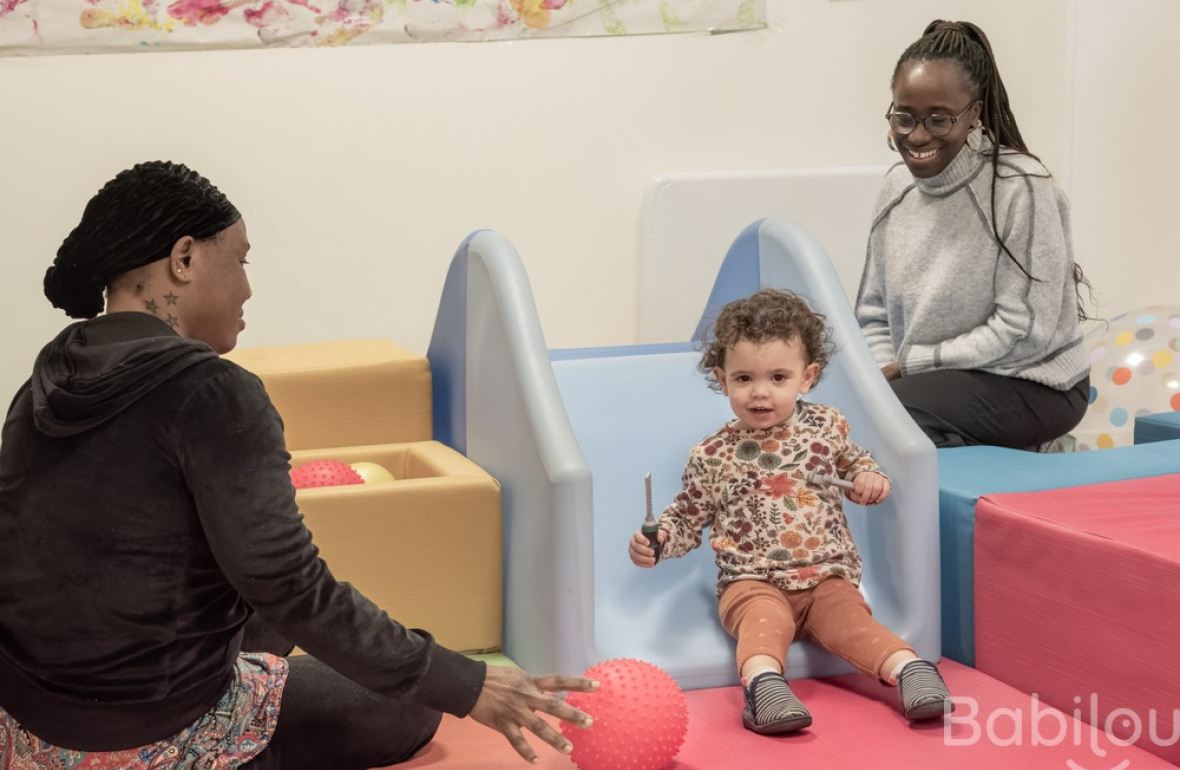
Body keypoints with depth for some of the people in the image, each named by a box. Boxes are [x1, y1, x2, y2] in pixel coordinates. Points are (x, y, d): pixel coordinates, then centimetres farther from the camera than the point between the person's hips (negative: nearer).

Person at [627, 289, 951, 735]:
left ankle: (909, 668, -40)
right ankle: (763, 682, -56)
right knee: (765, 619, -34)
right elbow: (687, 519, 9)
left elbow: (851, 461, 26)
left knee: (847, 620, -27)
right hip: (752, 582, -2)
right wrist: (658, 538, -11)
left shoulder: (826, 426, 4)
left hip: (827, 576, 2)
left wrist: (869, 476, 3)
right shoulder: (712, 456, -2)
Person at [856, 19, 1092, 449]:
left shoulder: (1020, 188, -17)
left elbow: (1026, 332, -18)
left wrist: (909, 363, -14)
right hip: (932, 382, 8)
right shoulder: (898, 185, 4)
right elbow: (874, 315, 11)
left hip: (1032, 388, -8)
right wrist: (881, 373, -10)